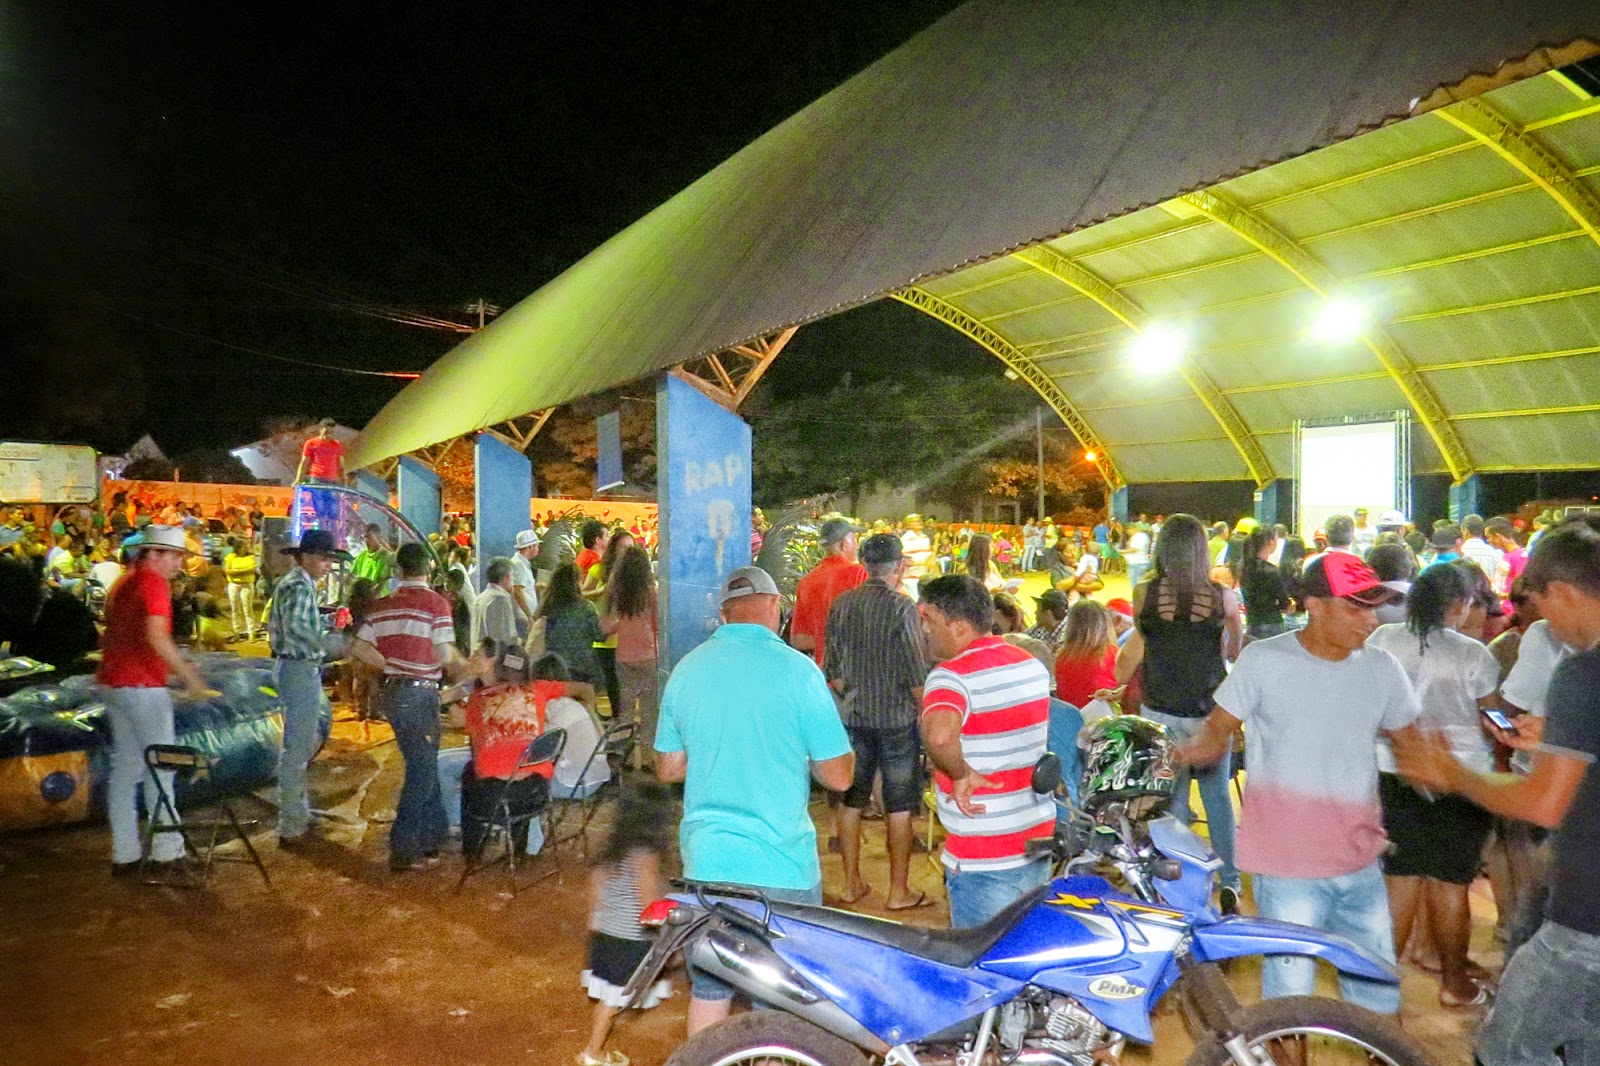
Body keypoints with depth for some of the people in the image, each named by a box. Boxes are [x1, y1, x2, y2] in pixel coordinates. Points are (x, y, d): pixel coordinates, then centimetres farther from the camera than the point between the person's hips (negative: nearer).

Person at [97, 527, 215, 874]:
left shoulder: (125, 582, 17)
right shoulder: (154, 583, -13)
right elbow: (156, 637, -25)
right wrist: (190, 676, -21)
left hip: (113, 683, 9)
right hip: (142, 687, -9)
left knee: (125, 767, 11)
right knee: (159, 767, -2)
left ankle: (124, 853, 14)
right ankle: (167, 849, 2)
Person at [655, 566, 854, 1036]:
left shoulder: (686, 669, 1)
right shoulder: (796, 669, -13)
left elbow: (668, 768, 9)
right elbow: (839, 776, -10)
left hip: (707, 861, 4)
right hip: (781, 865, -4)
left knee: (709, 988, 19)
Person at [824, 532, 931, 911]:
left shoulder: (842, 604, 1)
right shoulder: (902, 607, -14)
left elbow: (832, 668, 6)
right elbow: (916, 674, -14)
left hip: (853, 719, 5)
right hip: (897, 720, -4)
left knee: (851, 801, 13)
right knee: (899, 807, 6)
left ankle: (852, 882, 22)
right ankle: (899, 891, 13)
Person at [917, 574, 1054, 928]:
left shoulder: (952, 676, -20)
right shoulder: (1033, 665, 5)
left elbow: (939, 736, -40)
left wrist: (961, 774, -24)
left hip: (981, 862, -7)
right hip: (1038, 845, 7)